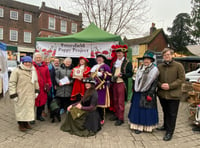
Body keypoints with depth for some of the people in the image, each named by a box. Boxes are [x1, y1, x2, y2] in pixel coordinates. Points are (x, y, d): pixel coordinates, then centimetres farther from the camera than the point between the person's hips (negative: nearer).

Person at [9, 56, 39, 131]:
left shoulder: (33, 71, 10)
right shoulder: (17, 71, -9)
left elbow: (36, 81, 19)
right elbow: (12, 83, -10)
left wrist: (36, 91, 14)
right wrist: (13, 95, -13)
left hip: (30, 95, 5)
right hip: (21, 95, -5)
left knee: (29, 108, 12)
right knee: (21, 109, 6)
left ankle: (26, 122, 29)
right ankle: (21, 124, 21)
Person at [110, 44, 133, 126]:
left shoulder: (127, 62, -5)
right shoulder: (115, 62, 15)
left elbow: (130, 73, -9)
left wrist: (122, 75, -22)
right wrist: (112, 76, 4)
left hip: (122, 83, -6)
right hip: (114, 83, 7)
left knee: (121, 101, -2)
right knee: (115, 100, 14)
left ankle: (121, 118, 8)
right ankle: (116, 115, 29)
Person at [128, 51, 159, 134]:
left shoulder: (154, 70, -7)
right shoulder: (140, 68, 12)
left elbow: (154, 83, -12)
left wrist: (150, 94, -17)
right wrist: (135, 89, 11)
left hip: (146, 94, -6)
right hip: (138, 93, 6)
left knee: (145, 110, 1)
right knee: (137, 109, 11)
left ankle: (145, 126, 13)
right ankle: (137, 125, 23)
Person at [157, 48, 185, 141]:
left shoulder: (178, 66, -6)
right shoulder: (159, 66, 5)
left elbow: (181, 79, -9)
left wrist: (170, 86, -18)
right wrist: (160, 85, -12)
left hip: (173, 95, -4)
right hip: (162, 94, 4)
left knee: (172, 114, 6)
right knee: (165, 112, 21)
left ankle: (170, 132, 18)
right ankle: (166, 126, 41)